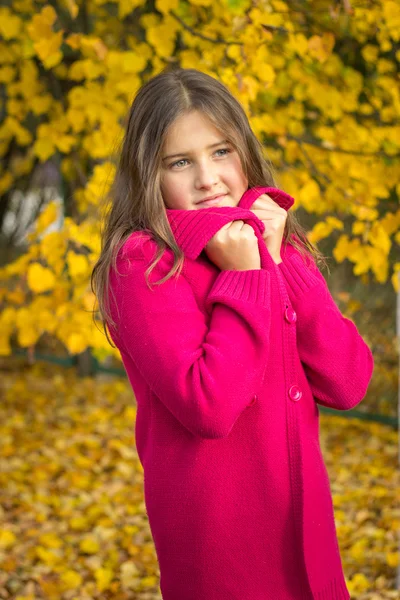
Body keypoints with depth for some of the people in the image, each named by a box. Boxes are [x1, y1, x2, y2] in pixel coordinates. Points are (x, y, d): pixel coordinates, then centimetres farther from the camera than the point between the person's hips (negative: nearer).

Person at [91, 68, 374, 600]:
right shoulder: (143, 264, -14)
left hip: (302, 513, 5)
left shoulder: (279, 249, 4)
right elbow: (209, 407, -25)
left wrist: (278, 264, -12)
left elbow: (348, 386, -7)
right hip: (212, 525, -5)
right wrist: (245, 278, -19)